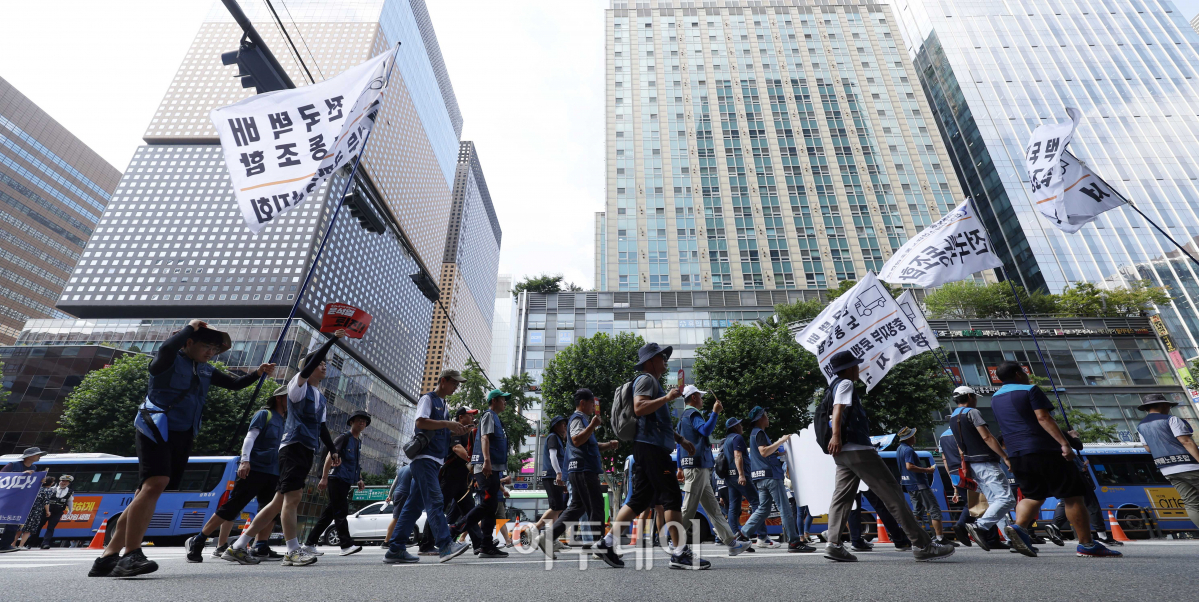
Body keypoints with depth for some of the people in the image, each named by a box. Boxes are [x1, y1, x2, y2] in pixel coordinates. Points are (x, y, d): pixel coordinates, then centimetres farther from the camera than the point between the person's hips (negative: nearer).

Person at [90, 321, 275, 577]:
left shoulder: (205, 371, 17)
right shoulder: (169, 361, -4)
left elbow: (235, 384, 21)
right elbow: (166, 348, -28)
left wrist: (258, 373, 5)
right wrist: (190, 327, -14)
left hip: (182, 436, 7)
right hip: (156, 430, -7)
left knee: (149, 491, 5)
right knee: (156, 483, -24)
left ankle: (107, 557, 10)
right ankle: (131, 554, -22)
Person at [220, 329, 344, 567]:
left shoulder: (321, 397, 21)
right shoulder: (298, 385, -2)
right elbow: (311, 363, -19)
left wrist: (332, 450, 19)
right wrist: (333, 339, -22)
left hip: (308, 450, 8)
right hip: (293, 445, -8)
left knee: (280, 501, 8)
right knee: (293, 497, -13)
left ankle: (239, 547, 17)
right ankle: (293, 551, -9)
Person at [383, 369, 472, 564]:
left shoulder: (442, 404, 23)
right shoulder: (427, 398, -3)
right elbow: (421, 422, -18)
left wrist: (456, 431, 9)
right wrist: (448, 424, -19)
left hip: (434, 461, 9)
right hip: (424, 457, -9)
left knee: (414, 505, 8)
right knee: (435, 501, -15)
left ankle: (396, 549, 11)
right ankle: (445, 545, -20)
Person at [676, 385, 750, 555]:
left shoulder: (684, 417, 22)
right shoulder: (693, 413, -8)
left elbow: (680, 444, 22)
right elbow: (706, 430, -27)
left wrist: (680, 468, 23)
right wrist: (715, 412, -22)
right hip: (697, 466, -11)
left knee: (712, 507, 11)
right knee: (689, 509, -7)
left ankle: (731, 542, 16)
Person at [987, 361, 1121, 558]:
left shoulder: (995, 398, 16)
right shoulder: (1030, 390, -4)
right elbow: (1043, 417, -15)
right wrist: (1064, 443, -19)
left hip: (1016, 454, 6)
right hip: (1044, 450, -6)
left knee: (1033, 496, 12)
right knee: (1072, 496, 4)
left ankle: (1018, 527, -11)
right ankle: (1087, 545, 7)